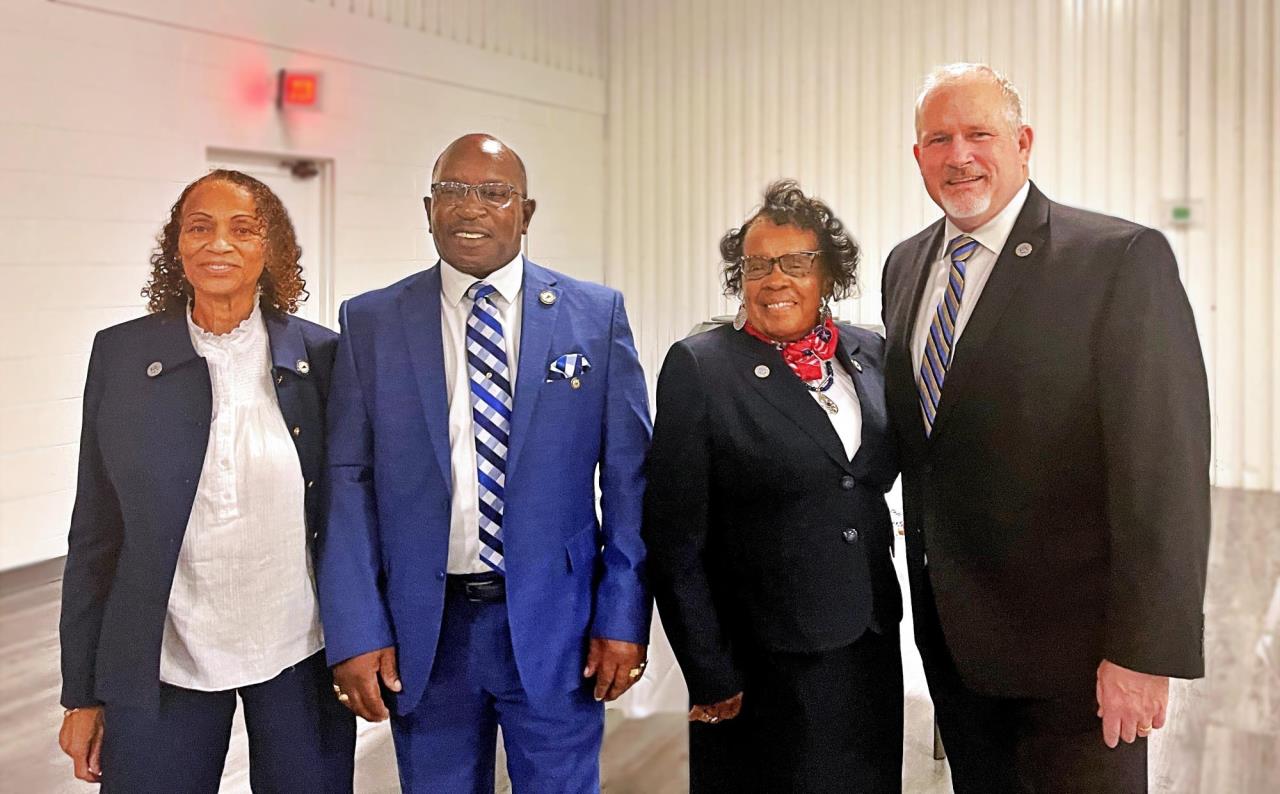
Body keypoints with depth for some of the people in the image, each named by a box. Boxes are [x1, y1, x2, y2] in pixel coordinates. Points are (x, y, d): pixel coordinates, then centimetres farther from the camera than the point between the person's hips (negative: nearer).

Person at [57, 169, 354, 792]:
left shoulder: (320, 355, -2)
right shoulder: (121, 354, -1)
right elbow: (96, 531, 2)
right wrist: (83, 693, 3)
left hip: (299, 652, 0)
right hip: (161, 665, 0)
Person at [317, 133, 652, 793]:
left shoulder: (597, 315, 1)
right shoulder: (371, 323, 2)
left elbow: (629, 477, 0)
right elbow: (348, 484, -1)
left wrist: (624, 616, -3)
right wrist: (355, 632, -6)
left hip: (553, 622, 0)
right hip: (423, 629, 1)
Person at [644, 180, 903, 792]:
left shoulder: (870, 353, 4)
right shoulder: (699, 367, -9)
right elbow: (674, 539, -10)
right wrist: (710, 676, -11)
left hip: (871, 650, 5)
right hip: (763, 670, -4)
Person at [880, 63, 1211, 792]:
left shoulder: (1121, 259, -15)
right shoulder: (906, 266, 7)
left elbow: (1165, 465, -18)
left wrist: (1145, 648, -20)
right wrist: (926, 585, 14)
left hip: (1072, 644, -6)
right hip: (951, 630, 6)